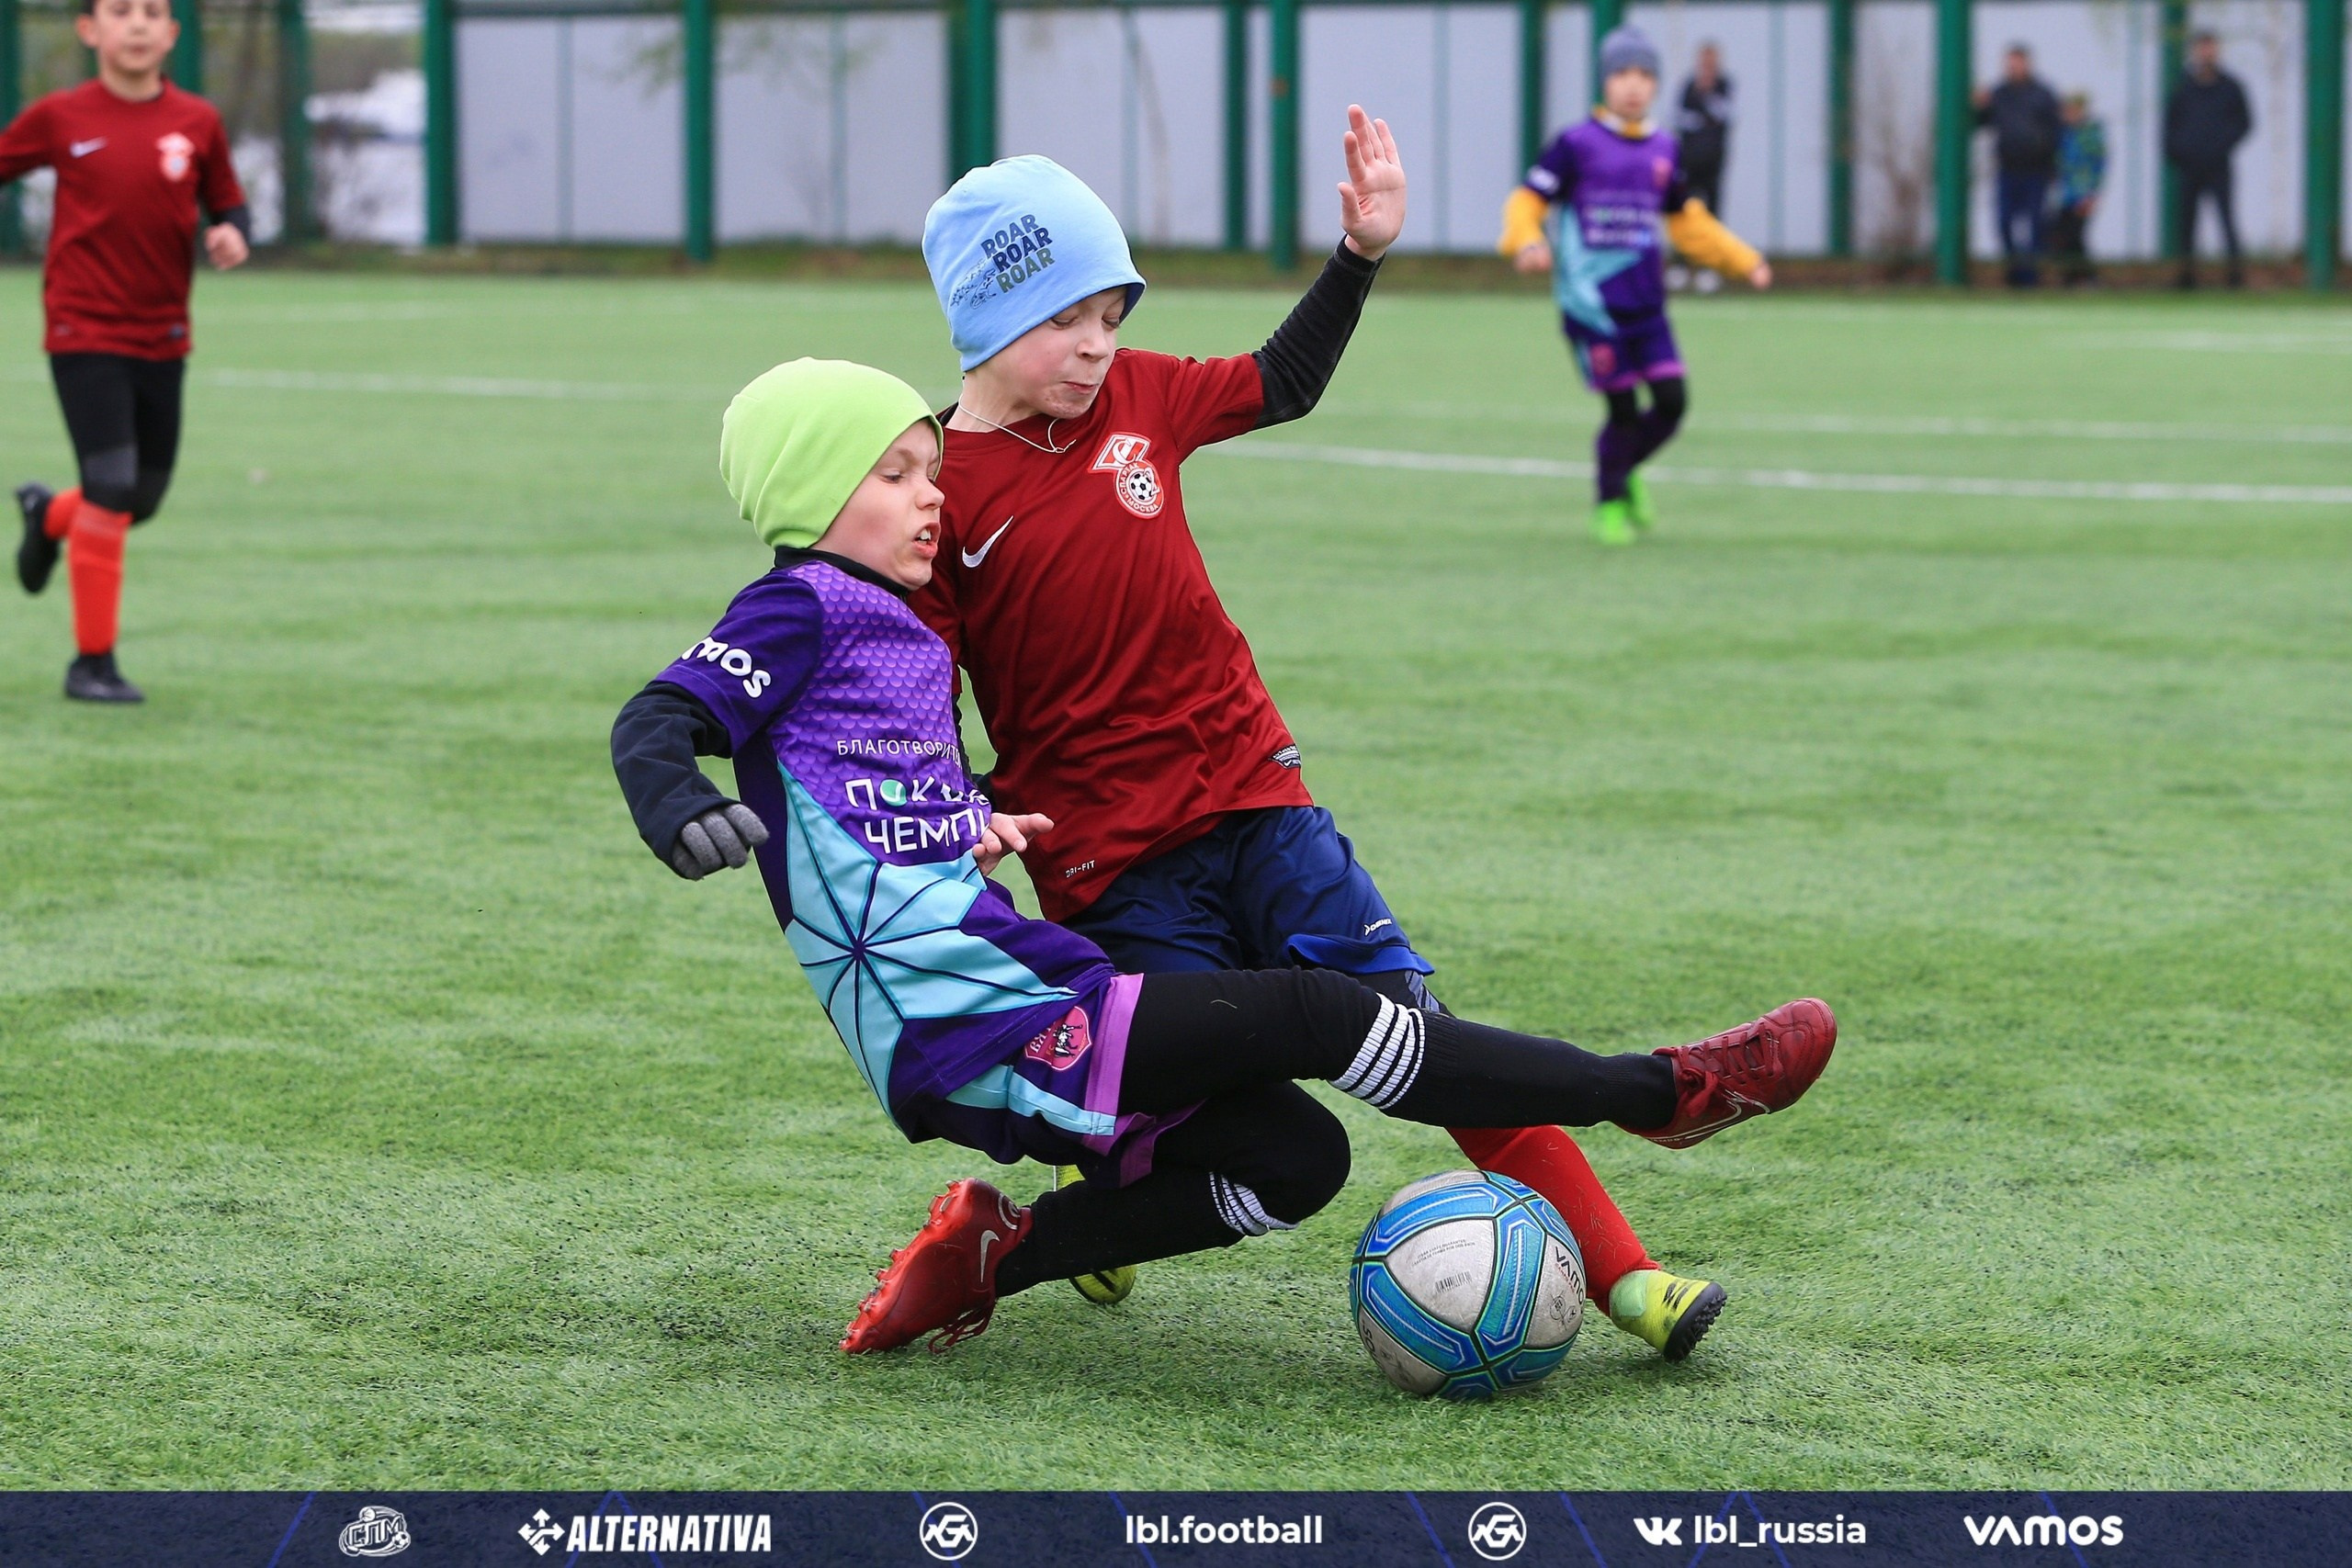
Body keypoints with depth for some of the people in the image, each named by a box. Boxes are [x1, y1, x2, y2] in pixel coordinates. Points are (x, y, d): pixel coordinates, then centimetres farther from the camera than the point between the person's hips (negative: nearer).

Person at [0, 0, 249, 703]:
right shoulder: (59, 118, -4)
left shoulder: (197, 122, 2)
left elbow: (227, 204, 10)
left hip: (162, 338, 4)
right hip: (85, 334, -4)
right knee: (112, 492, -13)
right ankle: (93, 663, -1)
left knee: (143, 500, 11)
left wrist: (232, 234, -12)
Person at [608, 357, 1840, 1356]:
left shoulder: (905, 634, 18)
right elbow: (655, 723, -16)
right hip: (973, 1036, -10)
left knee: (1295, 1156, 9)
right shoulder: (802, 609, -5)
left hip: (1018, 1000, 10)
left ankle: (989, 1253, 8)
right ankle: (1660, 1091, -6)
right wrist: (683, 818, -36)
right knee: (1305, 1015, -13)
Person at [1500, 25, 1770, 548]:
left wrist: (1745, 263, 20)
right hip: (1592, 303, -5)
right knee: (1624, 408, -5)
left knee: (1671, 402, -2)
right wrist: (1527, 244, -26)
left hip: (1646, 305, 5)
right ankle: (1610, 503, 19)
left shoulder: (1664, 151, 12)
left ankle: (1625, 472, 28)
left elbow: (1688, 224, 24)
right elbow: (1527, 203, -5)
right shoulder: (1576, 144, -4)